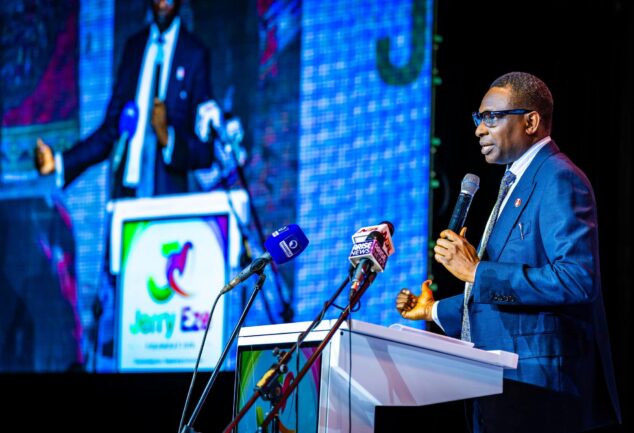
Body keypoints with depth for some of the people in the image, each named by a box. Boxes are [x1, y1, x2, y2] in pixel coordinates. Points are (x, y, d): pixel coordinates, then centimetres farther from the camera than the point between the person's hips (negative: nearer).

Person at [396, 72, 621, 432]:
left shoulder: (559, 180, -11)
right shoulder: (519, 184, 21)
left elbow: (577, 280, -23)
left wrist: (477, 272, -20)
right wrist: (435, 311, 22)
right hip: (505, 380, 10)